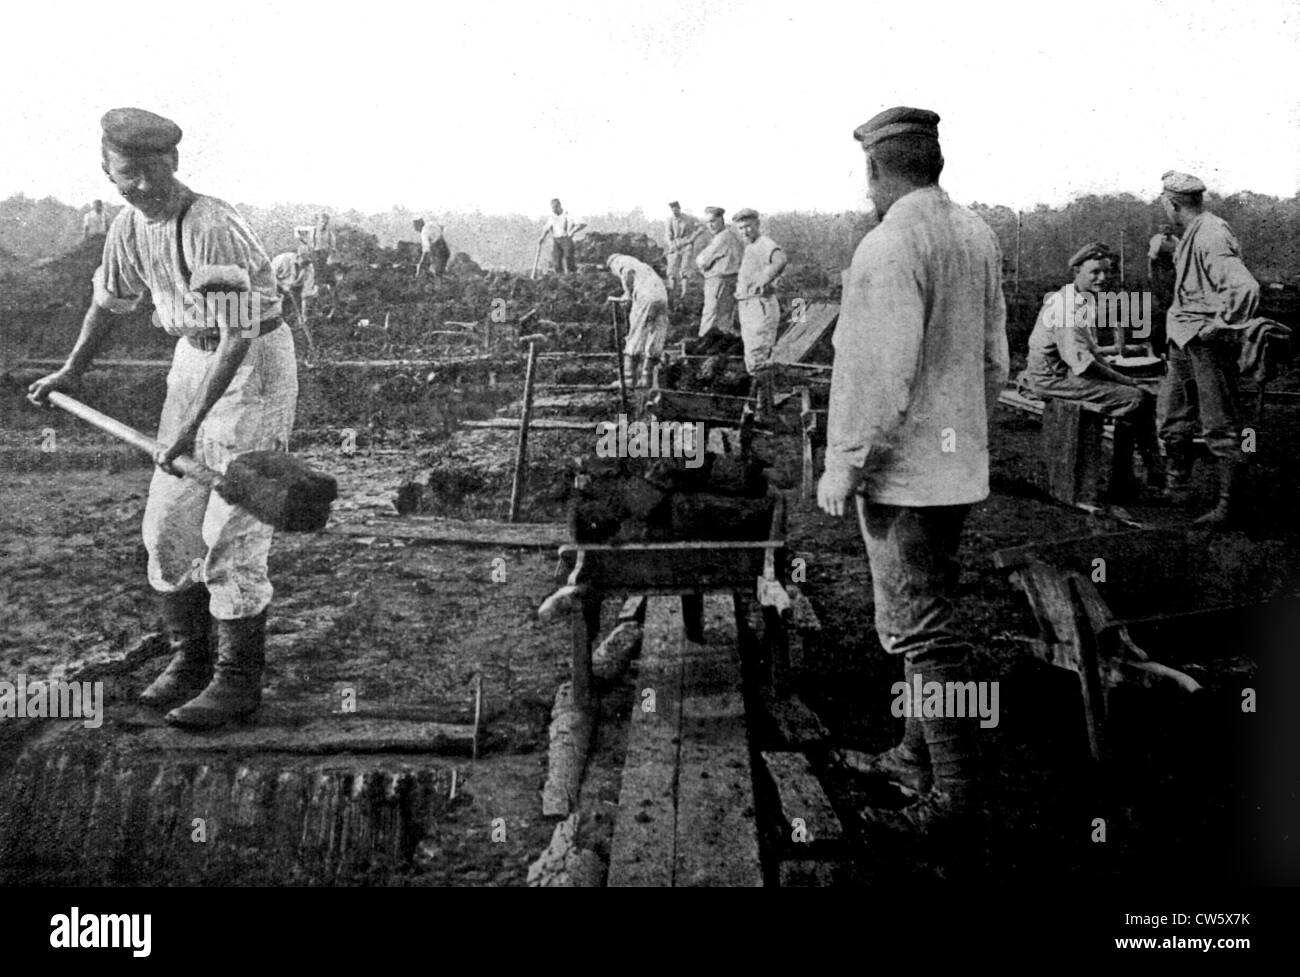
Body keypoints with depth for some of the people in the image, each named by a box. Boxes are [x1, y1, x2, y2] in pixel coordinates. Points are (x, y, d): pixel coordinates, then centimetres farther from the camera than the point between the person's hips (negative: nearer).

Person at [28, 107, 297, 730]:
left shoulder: (212, 229, -24)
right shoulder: (130, 224, 2)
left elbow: (238, 335, -28)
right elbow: (111, 299, 20)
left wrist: (190, 424, -32)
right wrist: (71, 372, 28)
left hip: (254, 363, -8)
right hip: (193, 359, 8)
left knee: (230, 530, -9)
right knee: (167, 522, 8)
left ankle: (239, 680, 3)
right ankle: (189, 660, 22)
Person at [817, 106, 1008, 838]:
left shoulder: (890, 248, -18)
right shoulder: (977, 236, 9)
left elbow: (882, 374, -23)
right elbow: (994, 359, 14)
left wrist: (845, 465, -15)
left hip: (903, 470, -9)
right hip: (959, 465, 9)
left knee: (920, 628, -2)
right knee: (928, 614, 18)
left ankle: (955, 787, 6)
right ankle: (919, 754, 31)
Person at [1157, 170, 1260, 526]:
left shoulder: (1210, 238, -20)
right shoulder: (1191, 236, 11)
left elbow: (1245, 287, -32)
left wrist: (1221, 324, -23)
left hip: (1208, 344, -10)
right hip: (1184, 340, 10)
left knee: (1220, 427, -3)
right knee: (1173, 420, 17)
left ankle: (1227, 506, 3)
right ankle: (1177, 491, 31)